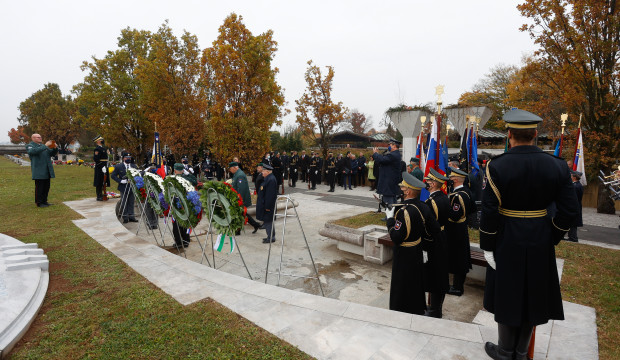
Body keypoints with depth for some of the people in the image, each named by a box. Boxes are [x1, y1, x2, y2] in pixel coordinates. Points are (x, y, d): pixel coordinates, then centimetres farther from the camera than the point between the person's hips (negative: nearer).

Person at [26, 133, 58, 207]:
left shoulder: (43, 145, 21)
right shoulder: (29, 146, 1)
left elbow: (52, 153, 18)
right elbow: (33, 151, -22)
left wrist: (55, 148, -4)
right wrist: (45, 146, -27)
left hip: (47, 171, 7)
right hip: (38, 171, -7)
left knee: (46, 187, 10)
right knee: (39, 187, -4)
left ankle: (44, 201, 18)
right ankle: (39, 203, 2)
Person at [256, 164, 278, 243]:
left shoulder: (271, 180, -21)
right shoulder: (267, 179, 12)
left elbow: (270, 195, -24)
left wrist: (267, 206, -22)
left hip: (267, 205, -10)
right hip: (264, 204, 10)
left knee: (268, 221, -1)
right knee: (267, 221, 16)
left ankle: (271, 238, 9)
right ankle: (270, 236, 26)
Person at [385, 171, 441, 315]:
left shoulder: (404, 211, -28)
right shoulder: (423, 207, -3)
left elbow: (396, 237, -28)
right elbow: (435, 230, 4)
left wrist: (390, 218, -17)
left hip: (404, 259, -8)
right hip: (418, 256, 8)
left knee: (401, 290, 9)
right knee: (416, 286, 25)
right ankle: (418, 312, 43)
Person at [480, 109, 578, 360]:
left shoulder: (497, 167, -18)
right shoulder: (556, 166, -5)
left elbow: (489, 212, -19)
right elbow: (569, 210, -3)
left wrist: (487, 246, -7)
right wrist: (552, 239, 10)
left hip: (507, 242, -3)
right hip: (540, 244, 4)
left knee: (507, 294, 13)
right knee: (532, 294, 18)